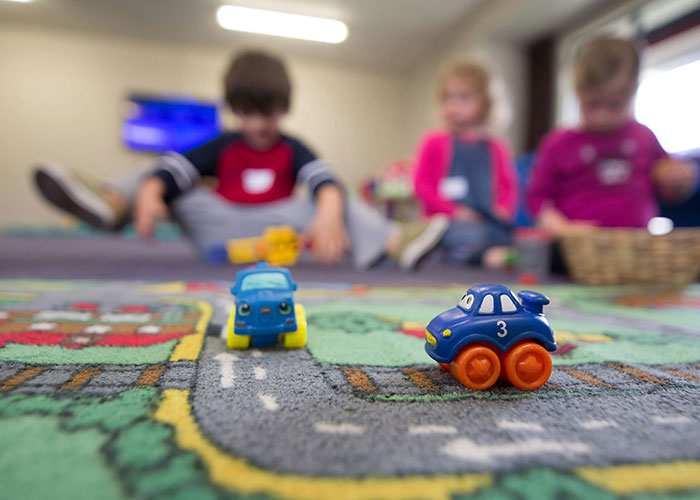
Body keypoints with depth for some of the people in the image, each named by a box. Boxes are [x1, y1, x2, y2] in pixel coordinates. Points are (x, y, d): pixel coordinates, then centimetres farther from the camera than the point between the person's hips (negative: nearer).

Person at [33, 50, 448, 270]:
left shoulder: (293, 150, 6)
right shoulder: (223, 147, 11)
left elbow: (325, 182, -16)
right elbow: (173, 166, -7)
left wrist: (328, 215, -40)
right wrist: (149, 194, -31)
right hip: (220, 229, 2)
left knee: (335, 203, -19)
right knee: (164, 180, -8)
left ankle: (395, 241, -36)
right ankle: (110, 202, -37)